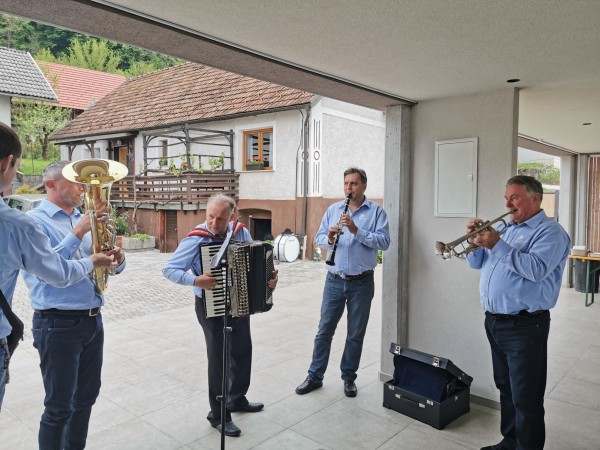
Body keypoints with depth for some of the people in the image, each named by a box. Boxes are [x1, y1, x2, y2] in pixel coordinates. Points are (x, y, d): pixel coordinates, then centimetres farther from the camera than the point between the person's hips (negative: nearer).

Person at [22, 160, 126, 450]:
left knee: (86, 397, 19)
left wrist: (117, 258, -9)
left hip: (92, 320, 7)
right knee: (60, 406, 5)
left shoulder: (85, 220, 11)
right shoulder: (35, 220, -9)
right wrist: (78, 233, -27)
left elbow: (109, 266, 13)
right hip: (57, 324, -7)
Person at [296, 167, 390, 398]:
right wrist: (329, 238, -17)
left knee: (356, 334, 10)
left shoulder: (376, 211, -2)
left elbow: (384, 242, -13)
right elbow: (319, 238, 6)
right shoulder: (333, 210, 8)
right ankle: (315, 376, 22)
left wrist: (357, 230, -24)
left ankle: (349, 377, 27)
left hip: (362, 283, -2)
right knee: (324, 330, 8)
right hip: (335, 281, 2)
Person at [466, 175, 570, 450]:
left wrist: (497, 245, -26)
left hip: (524, 326, -8)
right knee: (506, 388, 20)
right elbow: (477, 263, 16)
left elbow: (537, 269, -26)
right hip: (494, 321, 8)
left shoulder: (550, 232, -9)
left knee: (525, 398, -1)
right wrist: (476, 240, -2)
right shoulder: (507, 229, 15)